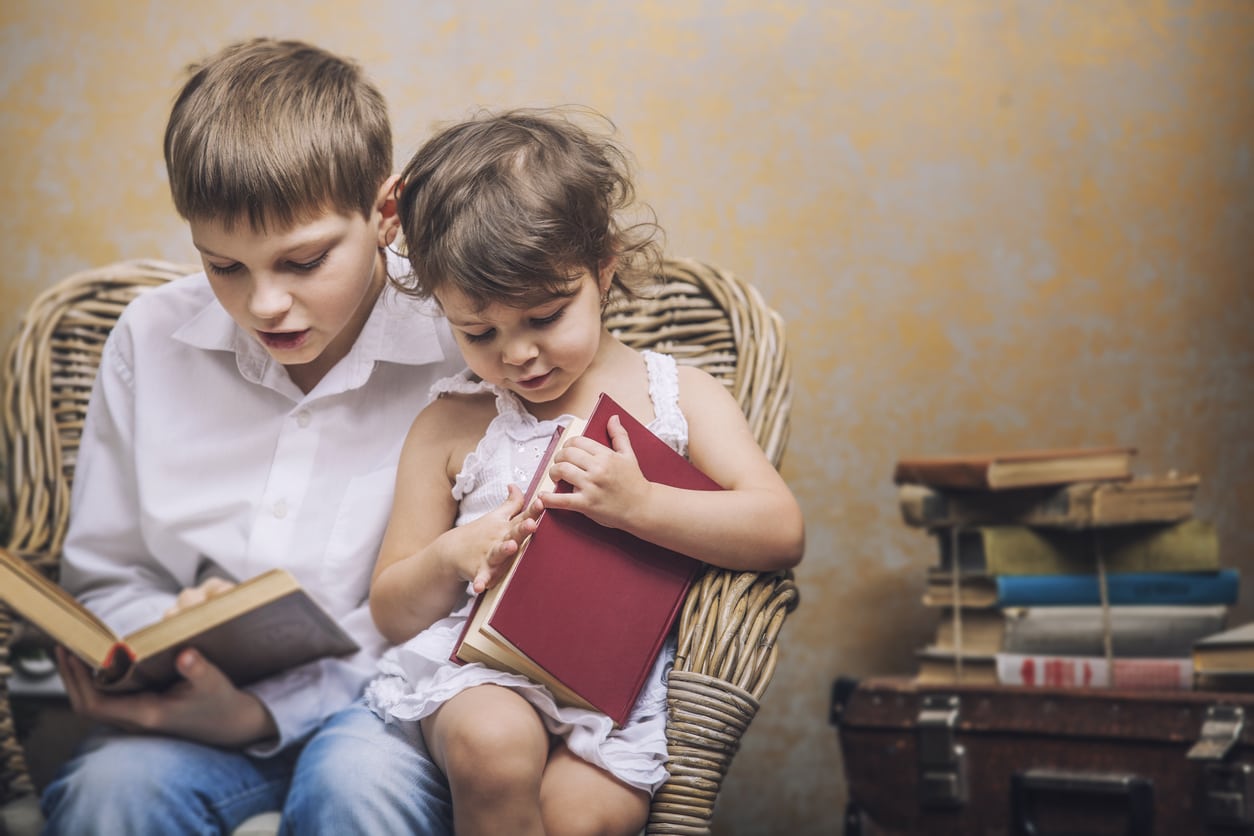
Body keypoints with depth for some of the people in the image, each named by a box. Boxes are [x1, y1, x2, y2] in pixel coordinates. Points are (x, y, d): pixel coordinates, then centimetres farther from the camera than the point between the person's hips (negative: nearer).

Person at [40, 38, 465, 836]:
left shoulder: (463, 353, -11)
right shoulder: (151, 340, 4)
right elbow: (105, 576, 14)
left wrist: (268, 709, -21)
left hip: (373, 697, -2)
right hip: (199, 692, 3)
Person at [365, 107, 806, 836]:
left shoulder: (677, 395, 8)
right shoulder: (449, 426, 9)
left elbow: (782, 533, -4)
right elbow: (391, 611, 13)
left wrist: (640, 504, -18)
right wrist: (452, 557, -11)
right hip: (480, 665, 1)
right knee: (492, 745, -32)